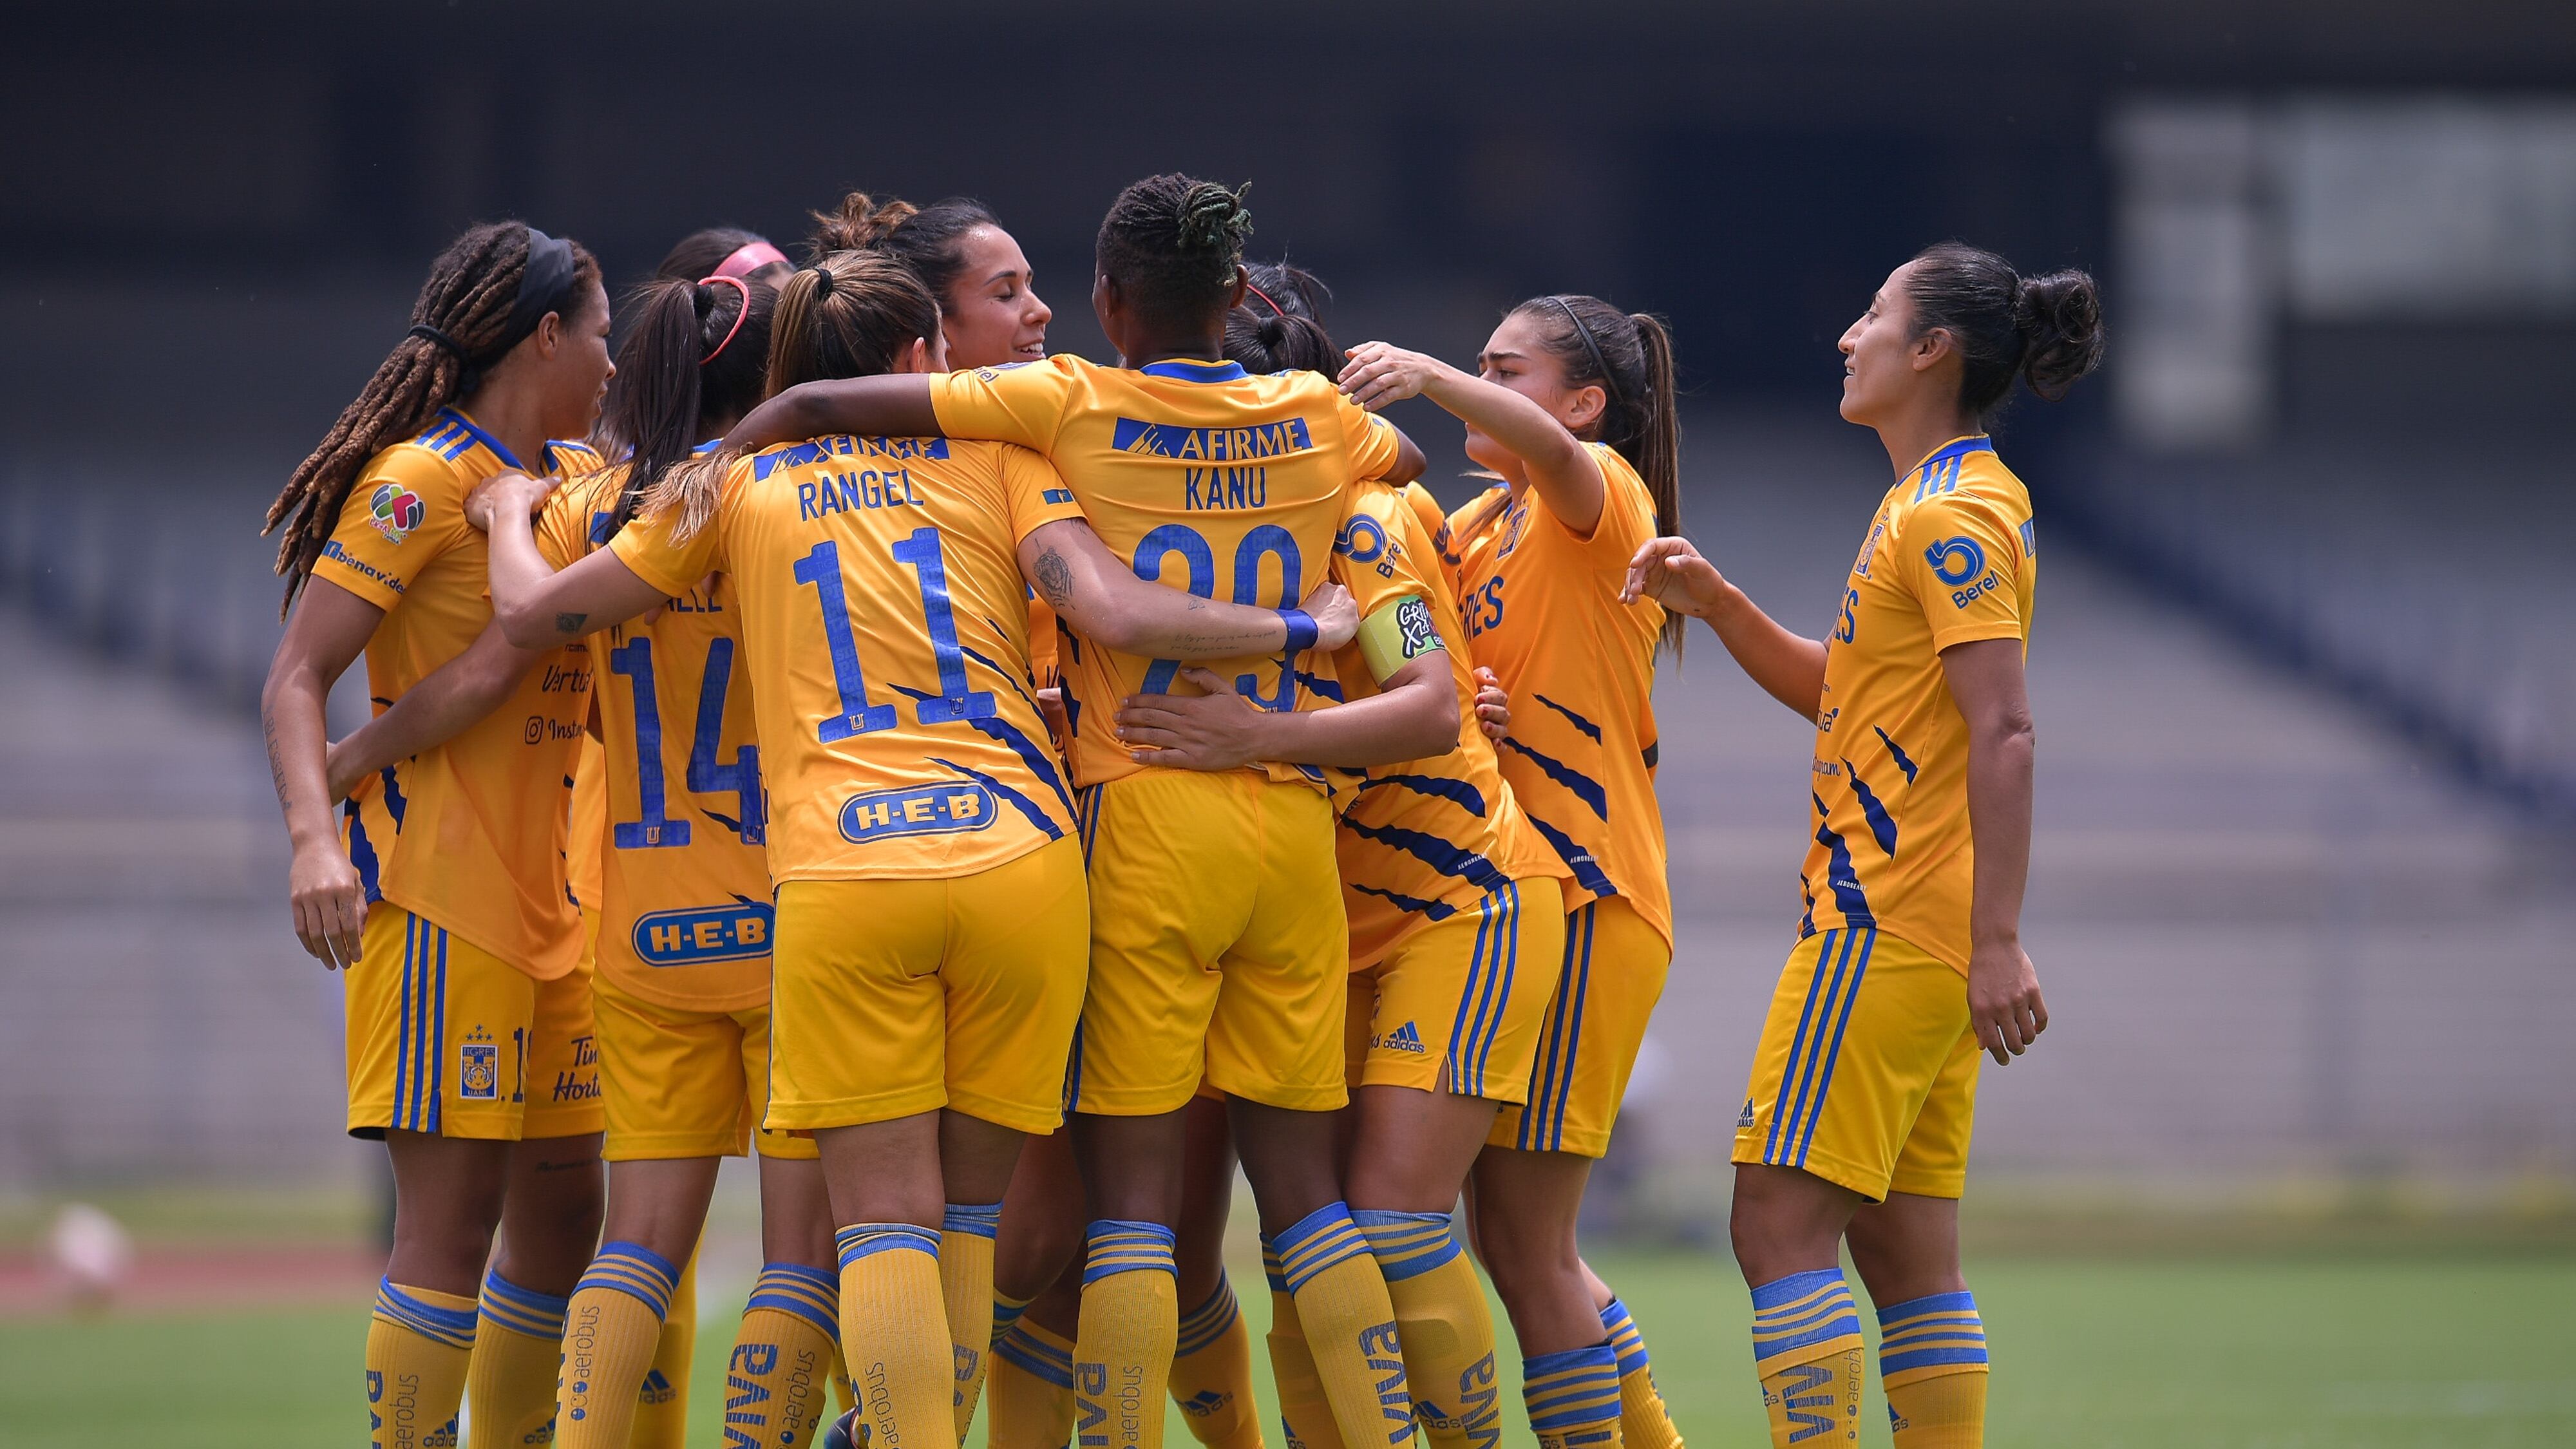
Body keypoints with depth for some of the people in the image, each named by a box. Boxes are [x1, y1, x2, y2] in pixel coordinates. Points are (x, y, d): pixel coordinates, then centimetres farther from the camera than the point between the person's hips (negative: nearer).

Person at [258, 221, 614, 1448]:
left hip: (551, 906, 8)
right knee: (451, 1216, -11)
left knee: (560, 1210, 10)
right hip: (438, 894, -8)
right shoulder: (421, 484, -9)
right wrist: (314, 838, -28)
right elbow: (296, 678, -13)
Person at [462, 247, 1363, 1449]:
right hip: (1020, 856, 1)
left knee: (886, 1219, -3)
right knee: (968, 1215, 13)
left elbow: (533, 614, 18)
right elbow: (1108, 611, -2)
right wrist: (1303, 628, 8)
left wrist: (509, 513, 39)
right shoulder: (992, 457, 14)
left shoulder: (733, 488, 15)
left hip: (838, 879, -1)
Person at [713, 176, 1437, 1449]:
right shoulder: (1317, 421, 9)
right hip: (1293, 820, 4)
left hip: (1146, 817, -4)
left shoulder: (1072, 408, -2)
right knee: (1299, 1177, 9)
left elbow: (814, 407, -3)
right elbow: (1414, 462, 34)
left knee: (1131, 1185, -3)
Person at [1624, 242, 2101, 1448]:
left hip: (1886, 931, -10)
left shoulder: (1951, 518, -13)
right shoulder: (1930, 506, 18)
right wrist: (1712, 603, 12)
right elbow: (1833, 692, 27)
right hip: (1928, 940, 10)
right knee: (1906, 1250, 9)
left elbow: (2003, 734, -21)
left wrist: (1998, 940, -27)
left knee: (1781, 1226, -10)